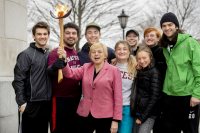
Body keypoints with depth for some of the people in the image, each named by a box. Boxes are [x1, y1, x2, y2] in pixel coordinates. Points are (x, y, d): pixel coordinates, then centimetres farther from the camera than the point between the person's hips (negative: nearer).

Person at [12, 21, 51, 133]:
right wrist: (21, 102, -16)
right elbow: (18, 80, -12)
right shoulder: (26, 54, -8)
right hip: (32, 103, -6)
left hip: (47, 103, 6)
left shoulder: (50, 54, 11)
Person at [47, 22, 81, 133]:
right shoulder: (56, 52, -9)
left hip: (76, 99, 6)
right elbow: (50, 72, -25)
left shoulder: (78, 54, 10)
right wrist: (57, 64, -44)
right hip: (60, 99, -6)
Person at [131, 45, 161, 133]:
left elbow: (154, 97, -14)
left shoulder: (154, 72, -9)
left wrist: (143, 116, -15)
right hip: (137, 113, 7)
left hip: (148, 114, -7)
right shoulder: (139, 72, 12)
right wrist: (135, 113, 3)